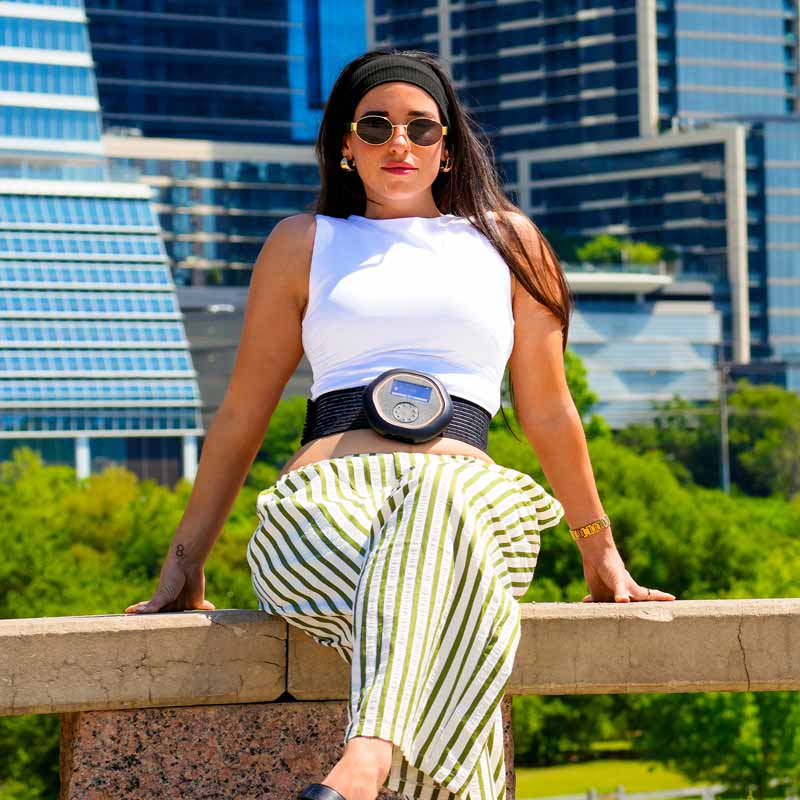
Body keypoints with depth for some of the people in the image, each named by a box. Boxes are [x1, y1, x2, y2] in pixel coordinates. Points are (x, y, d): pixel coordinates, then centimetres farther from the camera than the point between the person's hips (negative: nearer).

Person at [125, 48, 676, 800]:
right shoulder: (304, 243, 23)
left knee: (433, 512, -43)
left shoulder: (507, 241, 23)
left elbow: (547, 411, 27)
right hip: (325, 508, 1)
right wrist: (184, 559, 20)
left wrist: (600, 555, 29)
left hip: (471, 503, -1)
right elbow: (241, 414, 24)